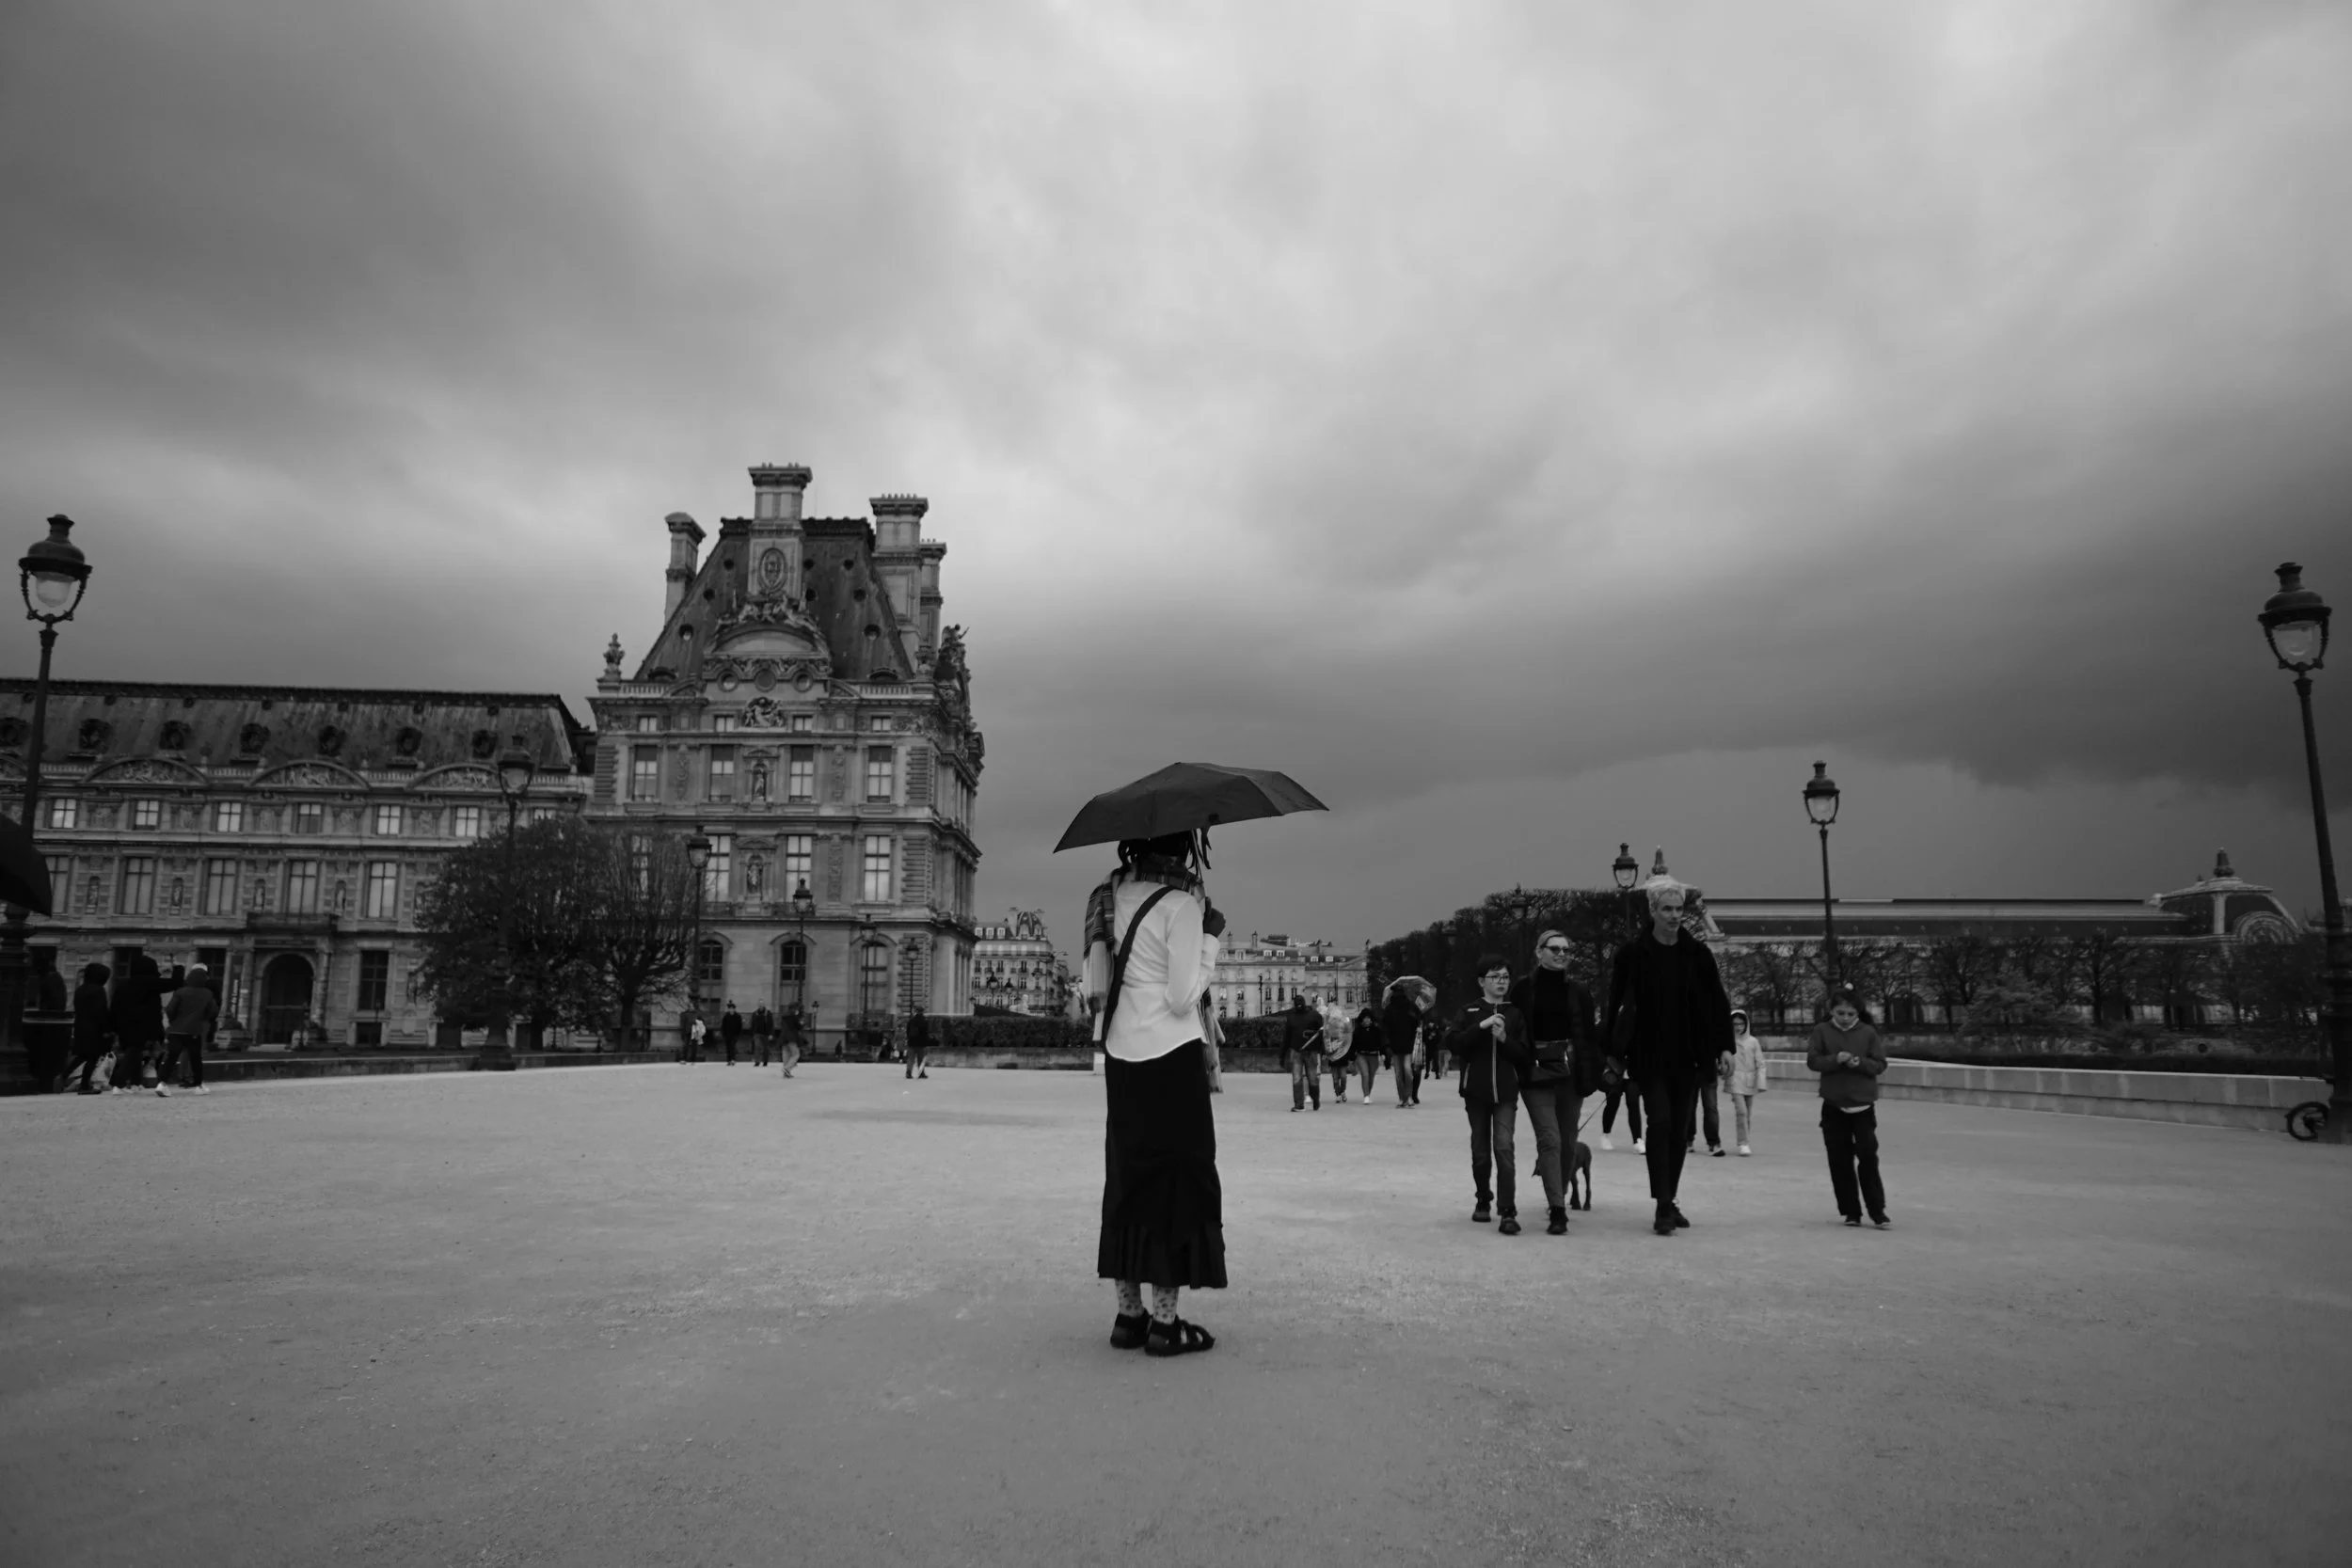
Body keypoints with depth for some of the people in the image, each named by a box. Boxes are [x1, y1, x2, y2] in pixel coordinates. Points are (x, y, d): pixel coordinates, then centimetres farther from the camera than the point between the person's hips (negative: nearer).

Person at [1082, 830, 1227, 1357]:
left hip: (1120, 1055, 7)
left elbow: (1096, 983, 8)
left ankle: (1128, 1314, 19)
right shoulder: (1181, 903, -14)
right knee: (1177, 1178, 3)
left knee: (1128, 1177, 13)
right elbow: (1183, 998, -16)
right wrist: (1211, 937, -8)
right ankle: (1165, 1322, 7)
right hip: (1171, 1054, -7)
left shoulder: (1114, 893, 5)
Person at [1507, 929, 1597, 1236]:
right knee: (1550, 1139, -11)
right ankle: (1557, 1210, -13)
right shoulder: (1522, 989, 0)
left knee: (1567, 1140, 9)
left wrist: (1588, 1073, -2)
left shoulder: (1578, 993, 8)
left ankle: (1559, 1195, 29)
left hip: (1570, 1071, 3)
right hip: (1536, 1072, -3)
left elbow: (1588, 1036, 7)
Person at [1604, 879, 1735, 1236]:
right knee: (1660, 1123, -13)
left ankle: (1669, 1201, 22)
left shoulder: (1697, 953, 2)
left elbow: (1718, 1002, 6)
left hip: (1689, 1056, 3)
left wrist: (1724, 1047, 0)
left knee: (1680, 1130, 9)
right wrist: (1615, 1051, -1)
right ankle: (1663, 1207, -9)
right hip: (1650, 1056, -3)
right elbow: (1616, 1004, -1)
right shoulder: (1632, 954, -5)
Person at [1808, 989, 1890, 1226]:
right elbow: (1812, 1060, -3)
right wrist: (1835, 1059, -20)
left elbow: (1880, 1064, 0)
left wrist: (1860, 1062, -18)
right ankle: (1850, 1211, 15)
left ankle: (1877, 1211, 5)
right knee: (1840, 1161, 5)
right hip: (1834, 1106, 1)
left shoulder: (1868, 1032, 1)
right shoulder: (1822, 1031, 1)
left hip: (1863, 1105, -1)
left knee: (1868, 1158, -5)